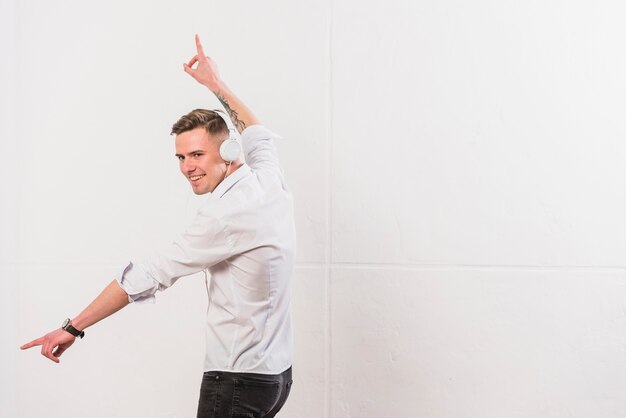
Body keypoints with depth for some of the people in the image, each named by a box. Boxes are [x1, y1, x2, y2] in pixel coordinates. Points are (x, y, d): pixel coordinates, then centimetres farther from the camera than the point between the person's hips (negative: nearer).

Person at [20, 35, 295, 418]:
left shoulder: (226, 214, -19)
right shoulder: (271, 181, 3)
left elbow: (148, 276, -15)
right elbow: (259, 137, 27)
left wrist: (74, 327, -7)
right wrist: (217, 84, 34)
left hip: (238, 380, -9)